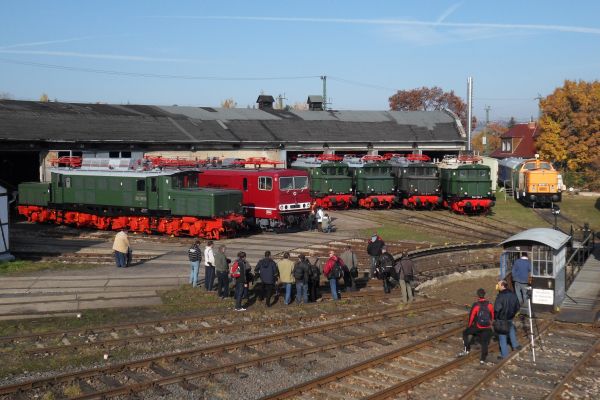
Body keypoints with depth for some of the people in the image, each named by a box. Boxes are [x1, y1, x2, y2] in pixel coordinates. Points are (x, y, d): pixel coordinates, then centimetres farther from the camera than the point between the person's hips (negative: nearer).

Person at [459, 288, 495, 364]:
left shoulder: (475, 305, -15)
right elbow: (492, 316, 7)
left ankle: (466, 350, 12)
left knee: (465, 333, 18)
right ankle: (482, 359, 14)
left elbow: (471, 316, -8)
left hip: (477, 327, -3)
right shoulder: (489, 305, -5)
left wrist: (468, 326, 8)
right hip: (487, 328, 3)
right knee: (485, 343, 12)